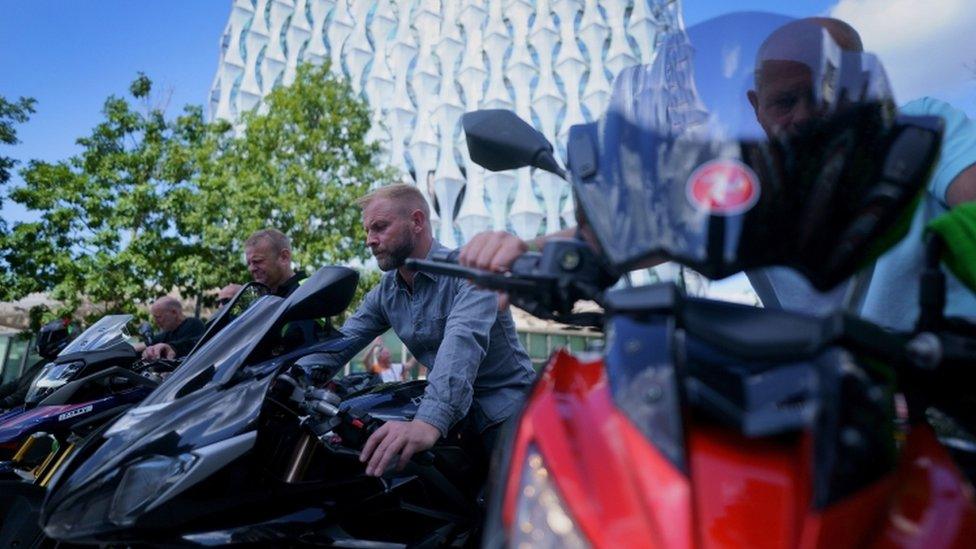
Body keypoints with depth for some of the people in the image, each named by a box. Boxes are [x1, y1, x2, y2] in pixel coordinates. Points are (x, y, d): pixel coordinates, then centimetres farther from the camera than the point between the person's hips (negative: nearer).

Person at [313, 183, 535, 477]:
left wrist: (429, 423, -50)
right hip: (451, 415, 6)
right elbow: (337, 345, 3)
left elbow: (463, 341, -35)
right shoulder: (385, 293, 6)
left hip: (507, 411, -6)